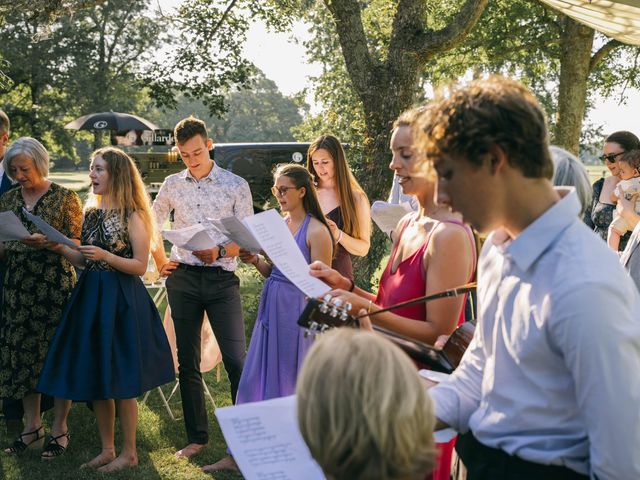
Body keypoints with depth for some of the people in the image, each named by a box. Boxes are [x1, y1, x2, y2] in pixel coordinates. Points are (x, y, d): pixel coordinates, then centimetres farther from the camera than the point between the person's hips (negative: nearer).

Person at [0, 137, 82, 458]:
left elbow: (77, 244, -5)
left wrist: (47, 242, -21)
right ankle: (32, 426, 20)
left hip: (56, 285, -5)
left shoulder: (65, 198, -3)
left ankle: (59, 428, 11)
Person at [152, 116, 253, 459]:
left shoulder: (236, 185, 0)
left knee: (236, 360, -8)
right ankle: (197, 437, 21)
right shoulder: (172, 185, 9)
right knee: (187, 363, 9)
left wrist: (219, 251, -21)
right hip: (182, 277, 3)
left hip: (222, 278, -3)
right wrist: (160, 262, 13)